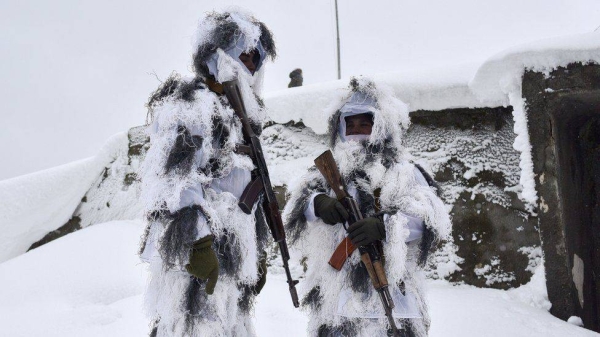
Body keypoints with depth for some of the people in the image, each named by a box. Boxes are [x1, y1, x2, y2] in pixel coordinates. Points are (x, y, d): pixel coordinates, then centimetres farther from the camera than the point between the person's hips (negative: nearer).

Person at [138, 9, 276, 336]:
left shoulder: (239, 113, 21)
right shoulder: (190, 104, -9)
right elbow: (174, 180, -18)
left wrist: (257, 252, 22)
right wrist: (197, 244, -24)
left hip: (232, 258, 10)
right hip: (192, 255, -9)